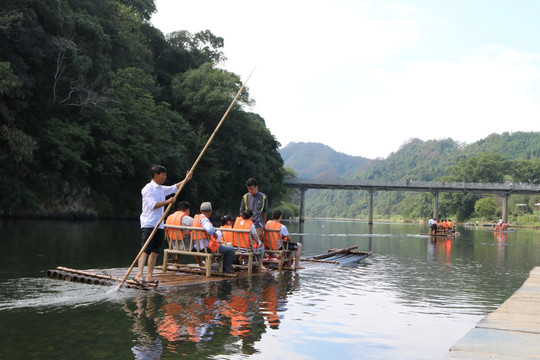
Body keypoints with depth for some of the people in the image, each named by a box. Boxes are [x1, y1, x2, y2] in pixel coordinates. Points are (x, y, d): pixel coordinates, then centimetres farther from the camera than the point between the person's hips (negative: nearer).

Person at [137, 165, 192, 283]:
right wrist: (167, 201, -19)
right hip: (148, 224, -8)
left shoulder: (162, 189, 17)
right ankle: (139, 274, -22)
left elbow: (174, 188, 33)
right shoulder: (148, 188, -8)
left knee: (155, 251, 6)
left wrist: (186, 179, 29)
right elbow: (152, 205, -19)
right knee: (145, 249, -16)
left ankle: (149, 275, 9)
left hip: (159, 225, 8)